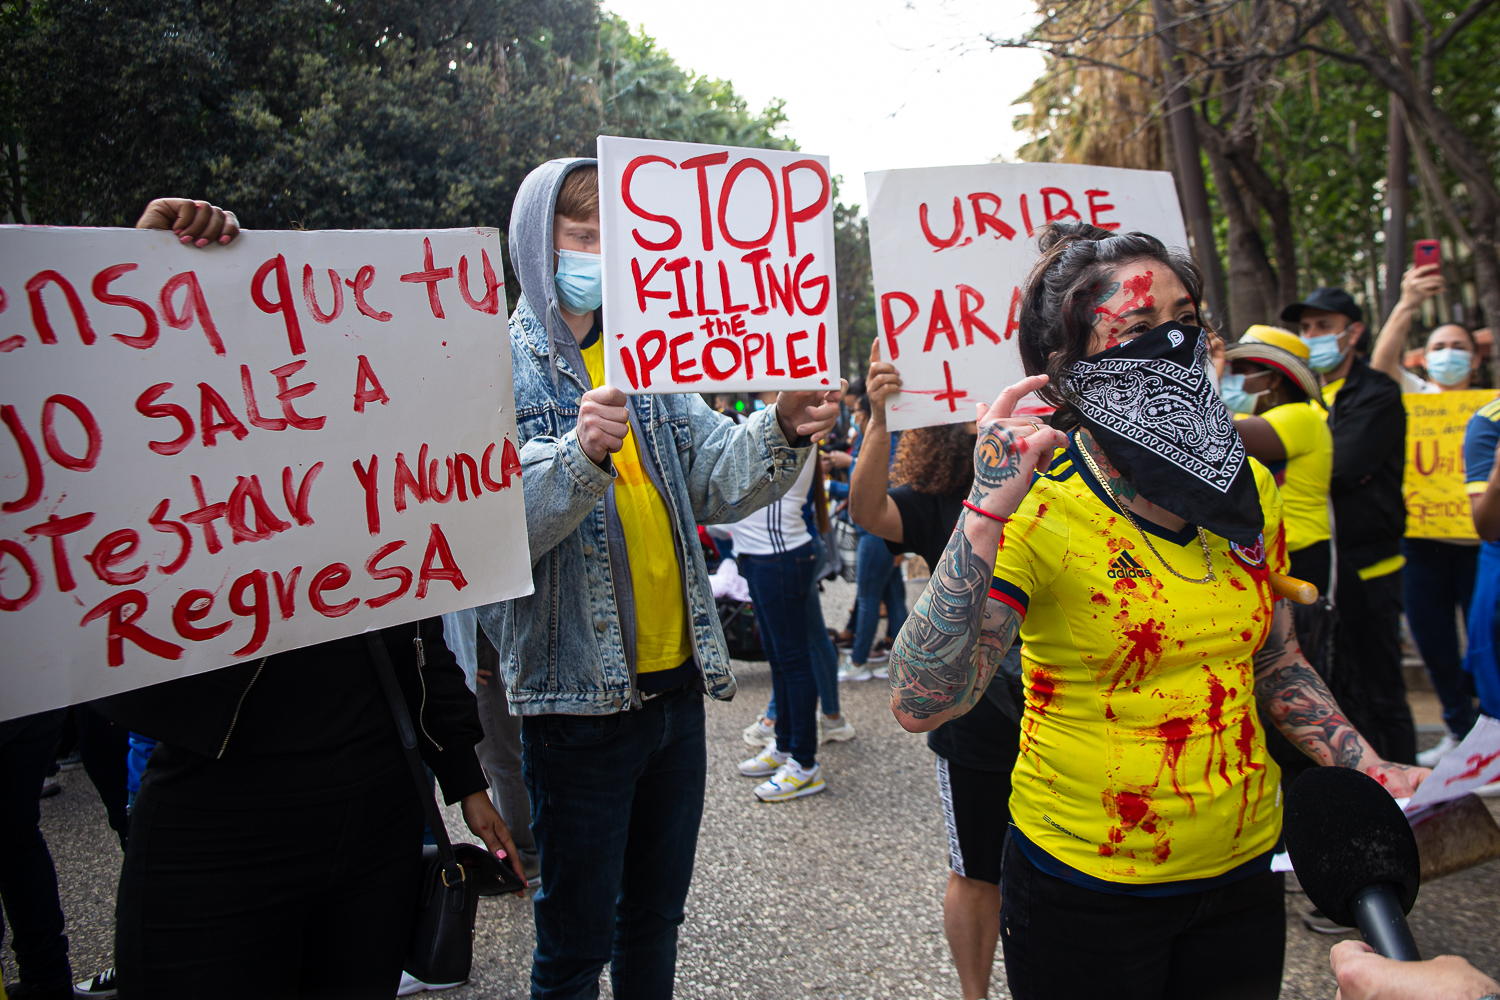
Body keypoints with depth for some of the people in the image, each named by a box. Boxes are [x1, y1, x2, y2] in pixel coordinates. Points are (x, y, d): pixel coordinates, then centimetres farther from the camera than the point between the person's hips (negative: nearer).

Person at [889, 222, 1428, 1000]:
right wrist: (990, 509, -37)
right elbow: (920, 703, -31)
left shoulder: (1244, 491, -1)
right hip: (1082, 881, -5)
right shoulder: (1037, 506, -19)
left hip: (1242, 864, 5)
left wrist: (1370, 771, -1)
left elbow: (1275, 665, 13)